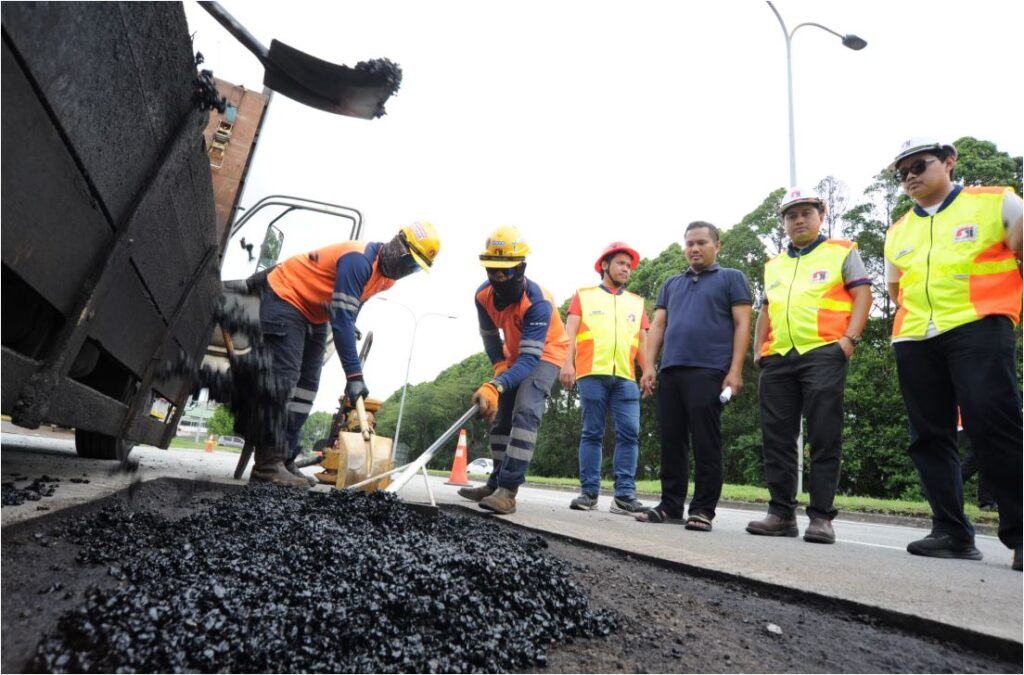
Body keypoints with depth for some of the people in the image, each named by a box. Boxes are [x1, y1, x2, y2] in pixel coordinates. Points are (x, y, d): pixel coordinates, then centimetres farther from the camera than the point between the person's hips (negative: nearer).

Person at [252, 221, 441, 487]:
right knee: (283, 382, -17)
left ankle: (284, 461, 8)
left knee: (306, 386, 4)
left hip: (315, 314, 10)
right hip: (285, 297, -10)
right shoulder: (359, 259, -31)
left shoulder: (387, 273, -2)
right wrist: (354, 375, -36)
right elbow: (342, 319, -35)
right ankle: (268, 464, -15)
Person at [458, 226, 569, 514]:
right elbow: (489, 335, 2)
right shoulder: (483, 295, -17)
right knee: (500, 416, 10)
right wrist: (499, 365, -12)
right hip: (514, 354, 7)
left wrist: (495, 386, -54)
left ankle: (508, 490, -27)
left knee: (525, 412, -27)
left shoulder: (538, 302, -36)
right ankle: (496, 484, 22)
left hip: (545, 354, -7)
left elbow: (530, 359, -41)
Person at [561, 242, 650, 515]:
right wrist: (567, 363, -10)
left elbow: (643, 342, 19)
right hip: (592, 373, -3)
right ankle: (589, 492, 5)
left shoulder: (636, 303, 22)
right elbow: (570, 332, 4)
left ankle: (624, 494, -1)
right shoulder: (584, 296, 14)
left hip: (626, 377, 3)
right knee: (592, 433, 0)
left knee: (629, 433, -5)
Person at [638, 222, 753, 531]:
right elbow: (658, 326, 17)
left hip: (708, 371, -5)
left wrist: (735, 370, -10)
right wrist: (649, 366, 5)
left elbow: (742, 325, 0)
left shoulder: (731, 278, 10)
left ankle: (703, 509, 6)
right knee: (671, 441, 7)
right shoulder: (672, 284, 22)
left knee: (705, 443, -3)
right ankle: (670, 504, 16)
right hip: (670, 371, 5)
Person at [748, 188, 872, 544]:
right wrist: (758, 348, 12)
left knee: (824, 438, -4)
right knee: (777, 438, 4)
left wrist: (849, 339, -12)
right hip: (778, 359, 5)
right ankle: (781, 513, 11)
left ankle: (821, 516, 3)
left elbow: (862, 295, 2)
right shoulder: (773, 265, 23)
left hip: (823, 354, -5)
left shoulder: (842, 252, 11)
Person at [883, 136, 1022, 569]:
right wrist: (919, 316, 13)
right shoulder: (897, 232, 19)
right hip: (913, 341, 5)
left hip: (978, 329, -5)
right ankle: (952, 532, 9)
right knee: (929, 436, 3)